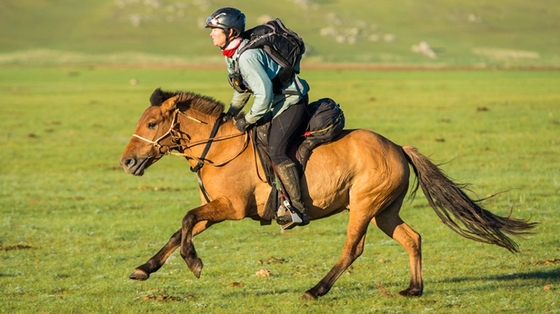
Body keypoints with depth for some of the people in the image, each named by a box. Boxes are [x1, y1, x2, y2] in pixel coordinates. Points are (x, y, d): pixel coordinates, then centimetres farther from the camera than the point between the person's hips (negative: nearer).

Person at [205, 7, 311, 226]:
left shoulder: (247, 56, -26)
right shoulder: (232, 54, 7)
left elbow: (264, 92, -28)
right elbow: (243, 87, 21)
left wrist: (248, 120, -18)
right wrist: (232, 112, 12)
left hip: (290, 102, -11)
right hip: (277, 103, 11)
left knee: (276, 150, -22)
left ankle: (298, 208, -23)